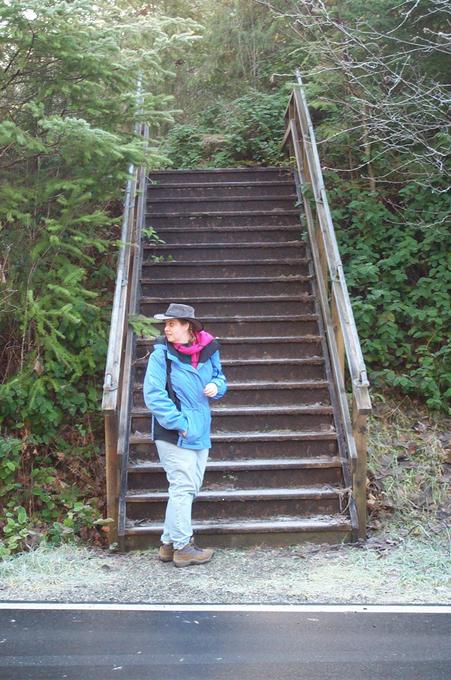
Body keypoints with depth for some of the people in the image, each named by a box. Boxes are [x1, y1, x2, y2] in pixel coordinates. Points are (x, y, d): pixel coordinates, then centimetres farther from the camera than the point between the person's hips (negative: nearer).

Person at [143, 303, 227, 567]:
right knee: (183, 487, -3)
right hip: (174, 434, -6)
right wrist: (179, 423, -19)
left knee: (191, 488, 14)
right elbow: (153, 395, -15)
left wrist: (217, 386, -6)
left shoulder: (208, 350, 3)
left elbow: (219, 377, 19)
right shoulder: (162, 354, -11)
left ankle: (169, 542, 28)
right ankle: (182, 546, 12)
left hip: (200, 431, 7)